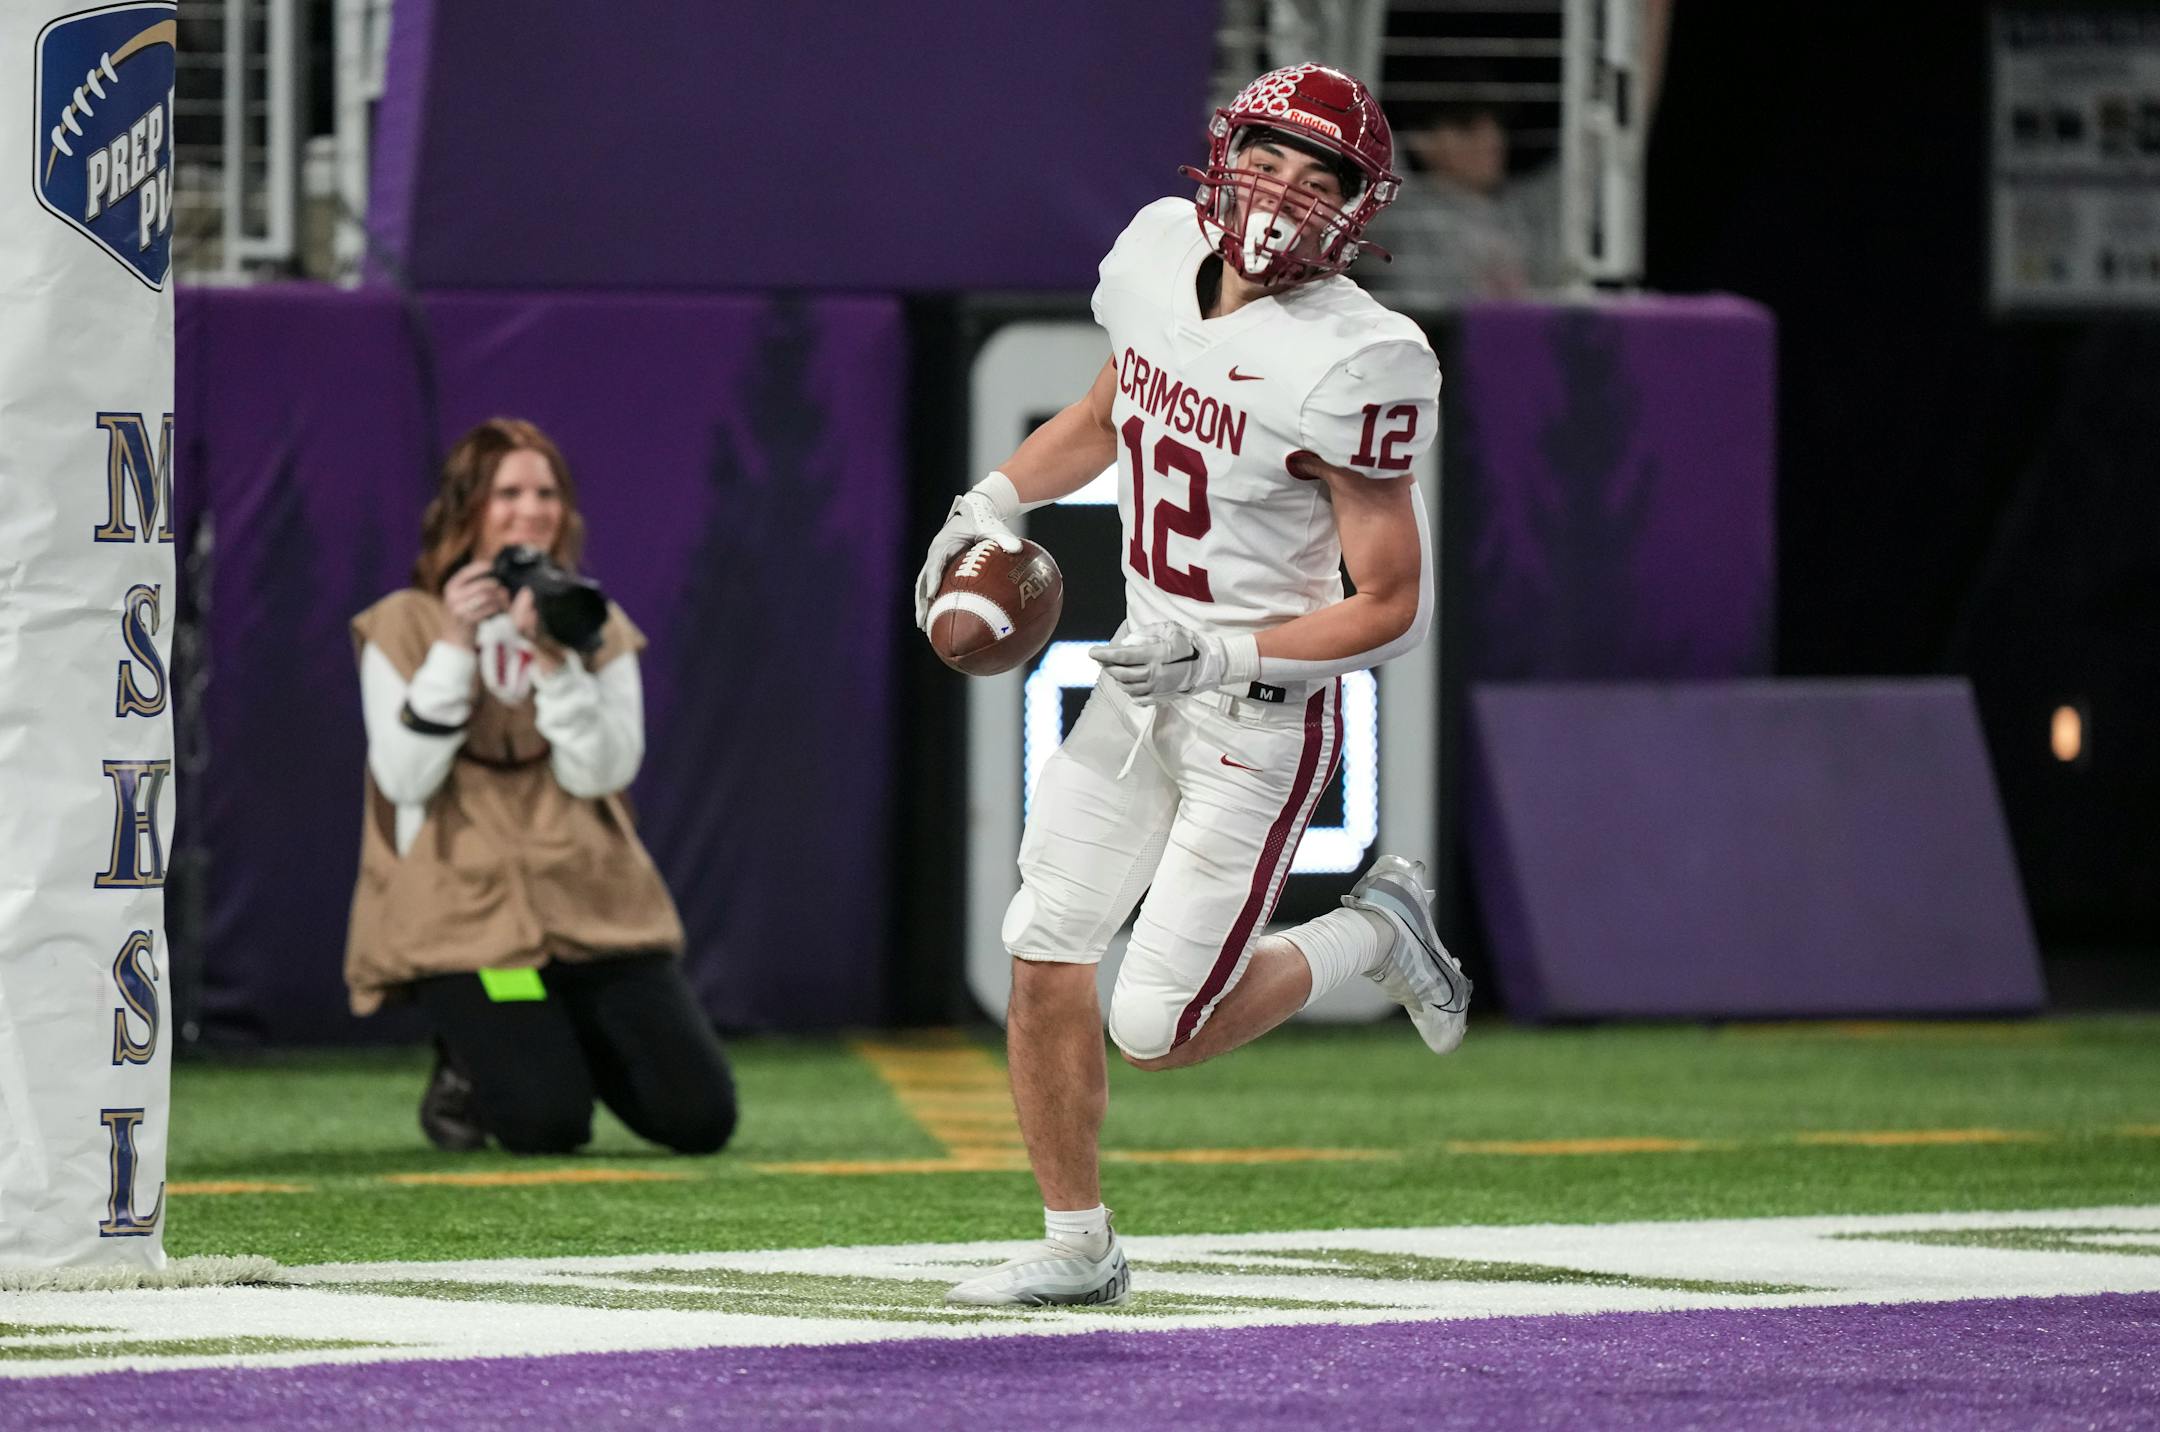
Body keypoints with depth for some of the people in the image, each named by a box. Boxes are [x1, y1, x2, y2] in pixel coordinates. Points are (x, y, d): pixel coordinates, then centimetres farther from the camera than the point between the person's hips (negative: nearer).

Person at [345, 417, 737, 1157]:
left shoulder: (598, 628, 8)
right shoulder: (403, 626, 0)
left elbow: (601, 773, -5)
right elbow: (405, 779, -11)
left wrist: (555, 660, -17)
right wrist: (455, 647, -17)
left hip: (596, 913, 4)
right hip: (467, 921, -4)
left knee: (701, 1117, -8)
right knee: (545, 1124, -22)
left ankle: (572, 1043, 21)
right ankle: (468, 1070, 13)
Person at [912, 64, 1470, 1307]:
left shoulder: (1354, 364, -22)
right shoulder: (1161, 252, -1)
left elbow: (1394, 607, -18)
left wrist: (1224, 658, -26)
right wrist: (996, 500, 7)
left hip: (1265, 713, -7)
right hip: (1144, 681, 7)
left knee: (1159, 1032, -6)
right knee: (1045, 960, 4)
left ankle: (1374, 935, 19)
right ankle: (1078, 1244, 21)